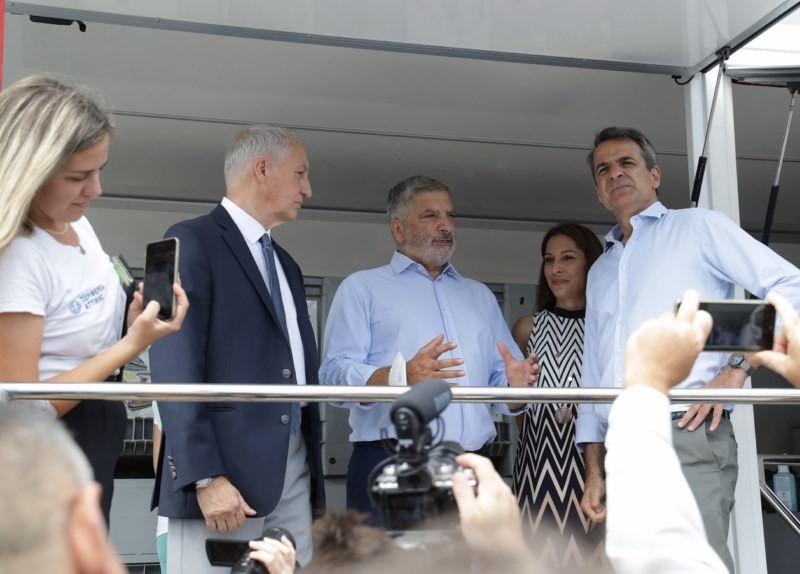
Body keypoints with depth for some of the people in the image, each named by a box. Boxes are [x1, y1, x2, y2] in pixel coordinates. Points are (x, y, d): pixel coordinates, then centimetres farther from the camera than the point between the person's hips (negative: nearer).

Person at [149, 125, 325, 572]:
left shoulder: (286, 265, 21)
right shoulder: (192, 242, -4)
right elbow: (175, 369, -13)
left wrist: (315, 479, 12)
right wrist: (205, 478, -20)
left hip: (294, 471, 8)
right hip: (223, 469, -7)